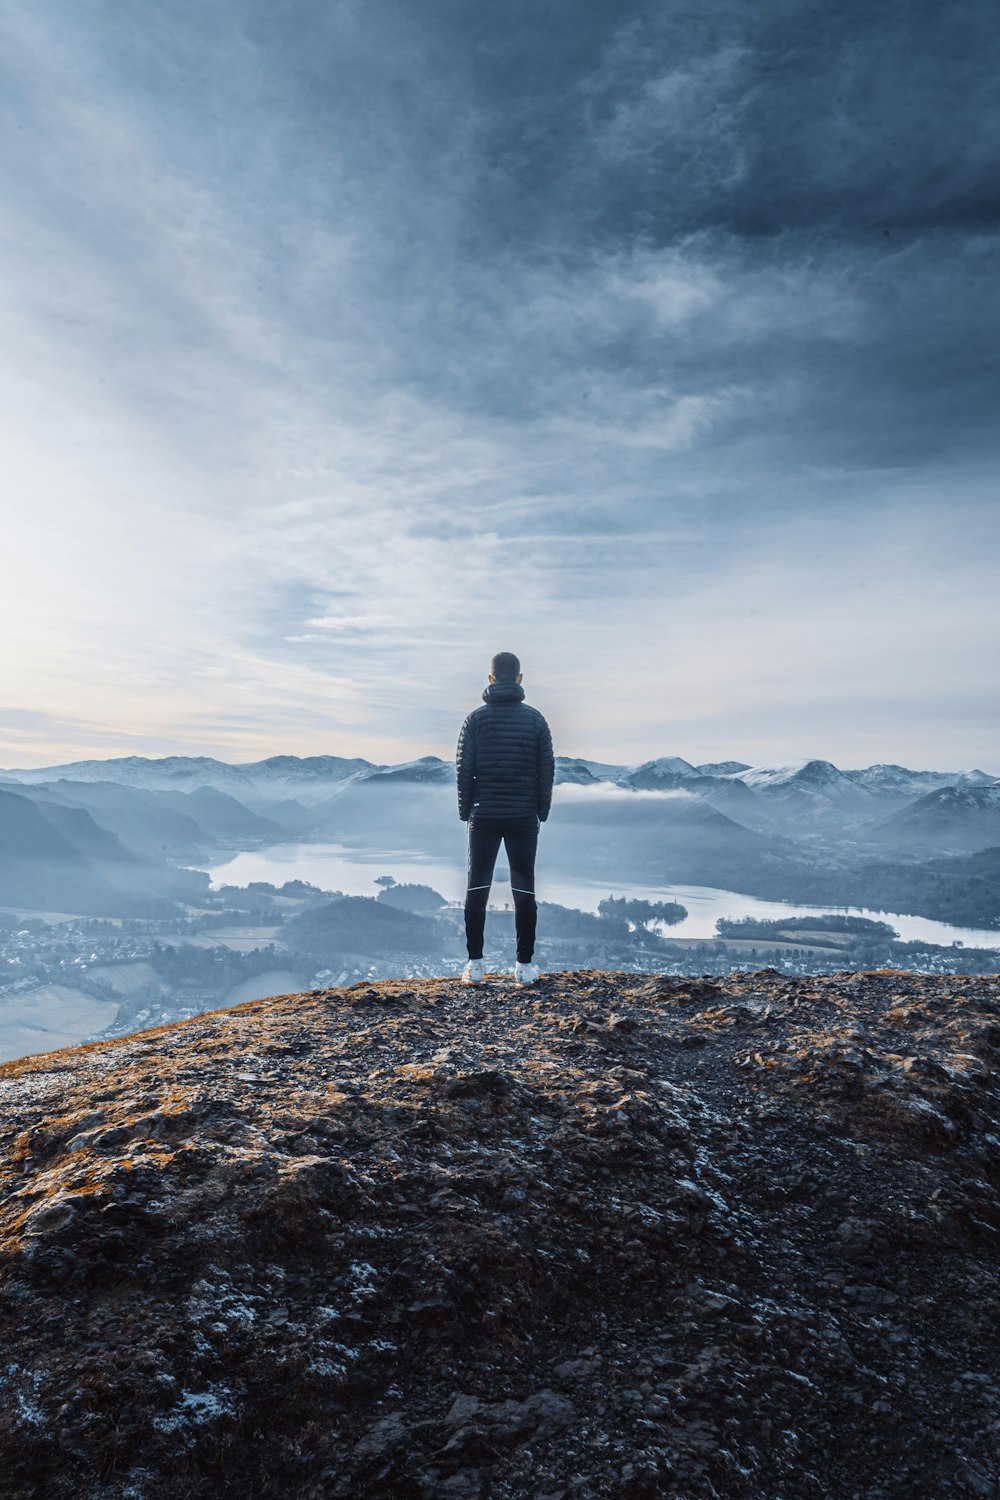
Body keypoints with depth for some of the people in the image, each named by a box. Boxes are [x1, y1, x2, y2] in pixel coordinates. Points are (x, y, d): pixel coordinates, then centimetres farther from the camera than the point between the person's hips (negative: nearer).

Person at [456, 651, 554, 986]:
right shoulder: (535, 719, 1)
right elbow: (547, 770, 1)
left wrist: (466, 811, 6)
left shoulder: (477, 718, -2)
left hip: (484, 817, 0)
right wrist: (541, 813, 9)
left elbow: (464, 769, -3)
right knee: (524, 890, 6)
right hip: (524, 817, 0)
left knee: (477, 889, 7)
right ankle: (525, 966, 9)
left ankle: (475, 965, 8)